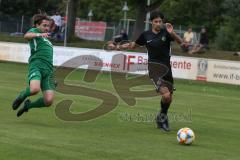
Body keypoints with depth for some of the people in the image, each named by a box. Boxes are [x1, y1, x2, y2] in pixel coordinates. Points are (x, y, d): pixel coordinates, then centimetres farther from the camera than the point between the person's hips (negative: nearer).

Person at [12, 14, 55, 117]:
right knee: (35, 89, -35)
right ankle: (21, 96, 1)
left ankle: (28, 105, 16)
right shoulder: (34, 30, 12)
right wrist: (39, 34, -29)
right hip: (36, 65, -7)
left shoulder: (47, 41, 34)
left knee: (49, 101, -12)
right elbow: (27, 36, -12)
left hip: (48, 70, 7)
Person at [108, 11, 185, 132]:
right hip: (154, 68, -2)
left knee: (169, 99, 13)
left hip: (166, 68, 2)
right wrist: (116, 47, 13)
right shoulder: (146, 35, 1)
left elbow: (181, 42, -15)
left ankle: (162, 117, 40)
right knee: (166, 95, -22)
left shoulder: (166, 32, -2)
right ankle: (162, 116, 4)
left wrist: (172, 33, -31)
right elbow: (132, 45, 18)